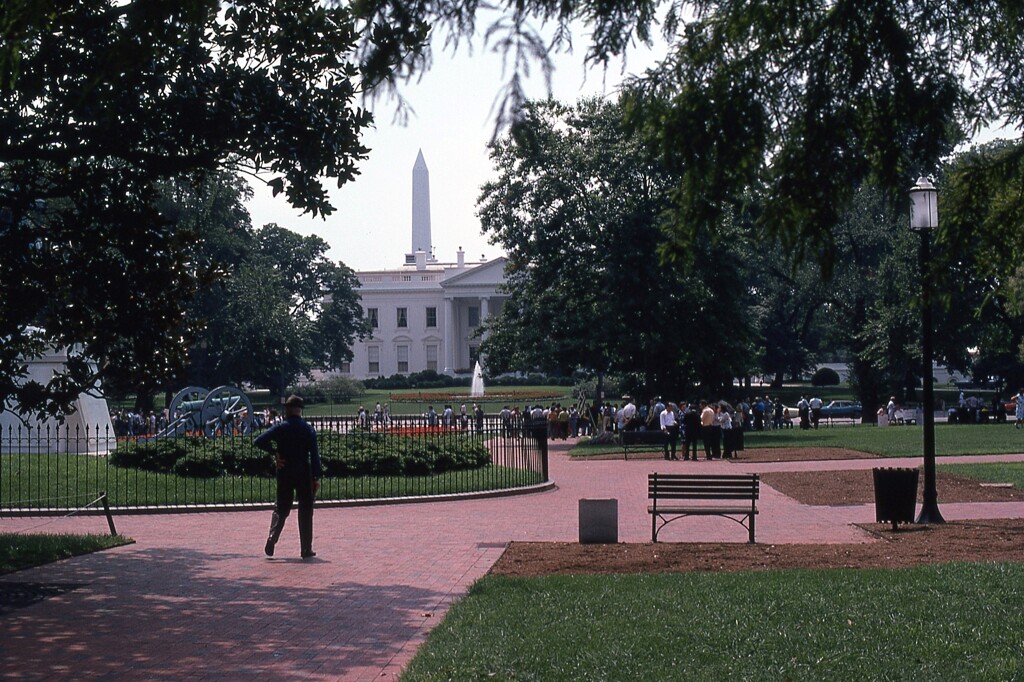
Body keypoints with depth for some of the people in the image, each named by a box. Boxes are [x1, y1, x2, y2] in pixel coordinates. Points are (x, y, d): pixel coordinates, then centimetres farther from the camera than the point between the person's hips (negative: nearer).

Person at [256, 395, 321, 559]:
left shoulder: (280, 428, -4)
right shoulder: (308, 430, -2)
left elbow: (259, 441, -15)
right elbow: (315, 455, -4)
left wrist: (274, 452, -4)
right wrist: (316, 478, -1)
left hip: (284, 473, 1)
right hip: (304, 474, -1)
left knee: (281, 508, 13)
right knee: (305, 511, 7)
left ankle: (272, 538, -9)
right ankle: (306, 549, 6)